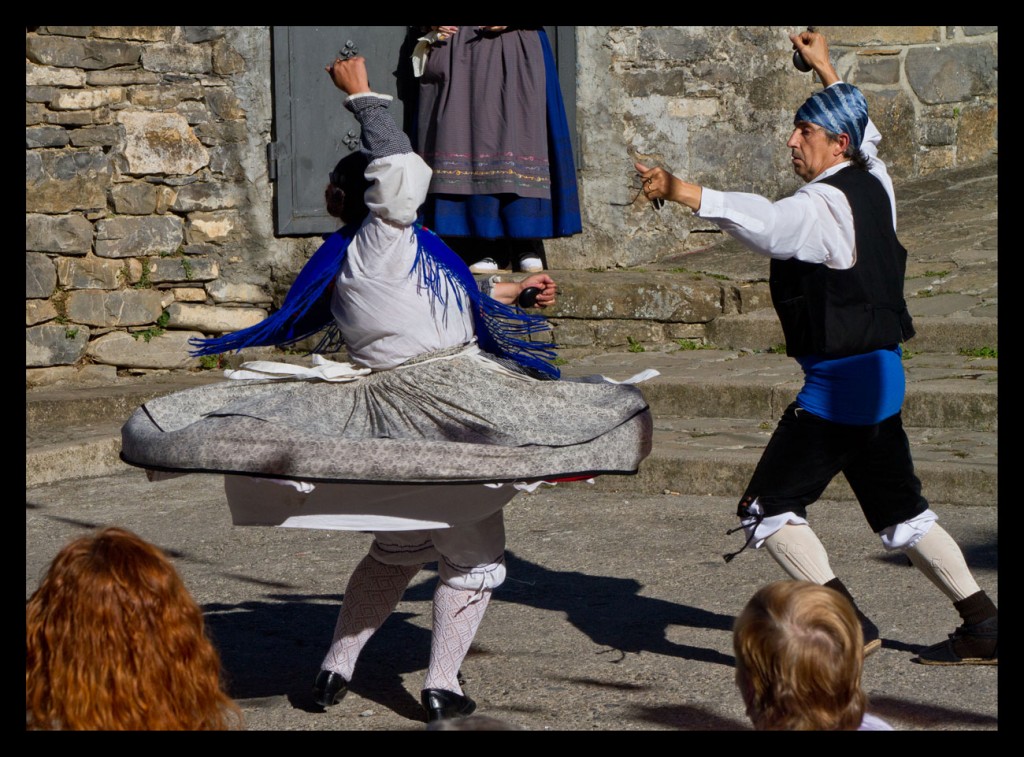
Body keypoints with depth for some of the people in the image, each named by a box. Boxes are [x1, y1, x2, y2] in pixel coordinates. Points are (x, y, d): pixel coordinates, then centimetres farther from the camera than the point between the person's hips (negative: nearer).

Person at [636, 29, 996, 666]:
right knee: (900, 509, 20)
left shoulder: (825, 205, -17)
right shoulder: (873, 184, 9)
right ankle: (982, 627, 22)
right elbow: (864, 130, 31)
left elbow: (762, 222, -35)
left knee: (768, 508, -4)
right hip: (883, 372, 10)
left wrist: (680, 191, -44)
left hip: (840, 379, -10)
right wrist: (825, 69, 42)